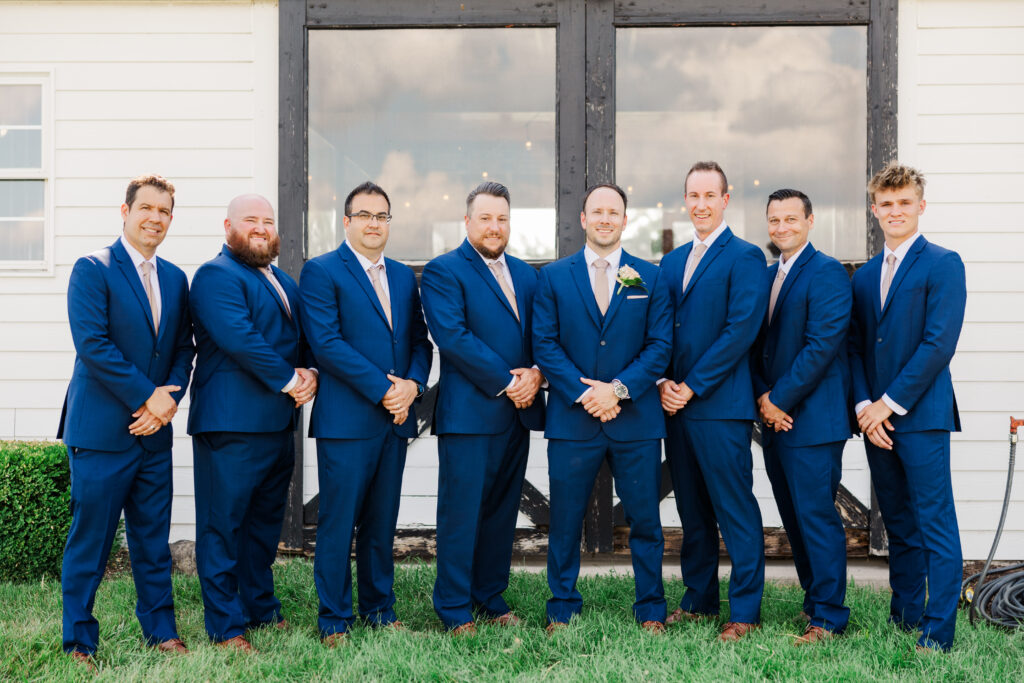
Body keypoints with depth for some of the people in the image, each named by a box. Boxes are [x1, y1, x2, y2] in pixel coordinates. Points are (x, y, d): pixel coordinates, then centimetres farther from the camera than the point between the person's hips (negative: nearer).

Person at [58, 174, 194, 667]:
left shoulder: (175, 279, 14)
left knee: (154, 540, 12)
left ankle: (161, 632, 23)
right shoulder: (92, 269, -6)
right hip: (101, 431, -6)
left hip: (154, 429, 6)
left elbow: (183, 348, 13)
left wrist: (169, 398, -5)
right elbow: (92, 344, -15)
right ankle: (78, 643, 14)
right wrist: (145, 396, -14)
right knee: (89, 540, 1)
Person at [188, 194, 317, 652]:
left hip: (279, 423, 9)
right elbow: (240, 338, -19)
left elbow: (303, 337, 19)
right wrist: (289, 380, -15)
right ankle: (226, 627, 4)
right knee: (223, 524, -2)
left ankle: (261, 610, 28)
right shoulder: (216, 276, -7)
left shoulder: (285, 283, 22)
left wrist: (309, 372, -3)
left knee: (265, 522, 16)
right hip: (231, 423, -9)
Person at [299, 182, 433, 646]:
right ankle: (334, 619, 10)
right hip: (346, 420, -5)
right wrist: (382, 389, -15)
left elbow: (420, 341, 14)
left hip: (395, 418, 6)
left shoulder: (404, 276, 17)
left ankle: (379, 608, 23)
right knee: (338, 522, 0)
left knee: (382, 521, 12)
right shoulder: (321, 272, -3)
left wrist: (412, 384, -6)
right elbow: (326, 343, -13)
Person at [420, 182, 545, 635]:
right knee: (461, 513, -2)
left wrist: (535, 374, -6)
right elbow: (453, 337, -14)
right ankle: (455, 611, 7)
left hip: (517, 411, 6)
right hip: (468, 413, -6)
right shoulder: (443, 271, -3)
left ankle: (491, 598, 23)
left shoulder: (525, 274, 18)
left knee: (502, 511, 11)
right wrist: (507, 383, -14)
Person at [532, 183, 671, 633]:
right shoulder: (553, 276, 7)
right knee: (565, 520, 5)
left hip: (636, 420, 0)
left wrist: (619, 389, -12)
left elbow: (659, 346, 2)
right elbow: (544, 344, 0)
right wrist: (583, 393, -12)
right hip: (571, 419, 0)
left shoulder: (649, 278, 8)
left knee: (645, 520, 5)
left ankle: (651, 611, 18)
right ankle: (562, 610, 18)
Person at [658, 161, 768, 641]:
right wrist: (663, 382, -1)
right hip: (676, 404, 7)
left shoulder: (745, 257, -5)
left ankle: (745, 611, 5)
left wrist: (692, 387, -14)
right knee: (691, 510, 13)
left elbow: (740, 330, -13)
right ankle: (699, 600, 24)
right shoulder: (672, 261, 17)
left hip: (720, 404, -7)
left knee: (736, 510, -3)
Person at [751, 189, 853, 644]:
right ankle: (815, 602, 25)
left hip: (812, 419, -8)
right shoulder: (766, 276, 16)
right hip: (774, 418, 8)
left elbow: (821, 346, -17)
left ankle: (829, 617, 5)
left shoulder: (827, 273, -9)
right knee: (793, 518, 13)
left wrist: (781, 400, -15)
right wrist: (763, 398, -1)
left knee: (816, 516, -4)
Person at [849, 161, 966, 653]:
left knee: (935, 528, -4)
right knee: (899, 527, 13)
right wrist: (864, 406, -3)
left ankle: (938, 632, 0)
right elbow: (855, 349, 12)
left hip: (921, 415, -6)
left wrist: (890, 404, -12)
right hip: (876, 417, 6)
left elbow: (939, 344, -12)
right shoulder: (864, 276, 16)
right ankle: (904, 618, 22)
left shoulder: (942, 264, -4)